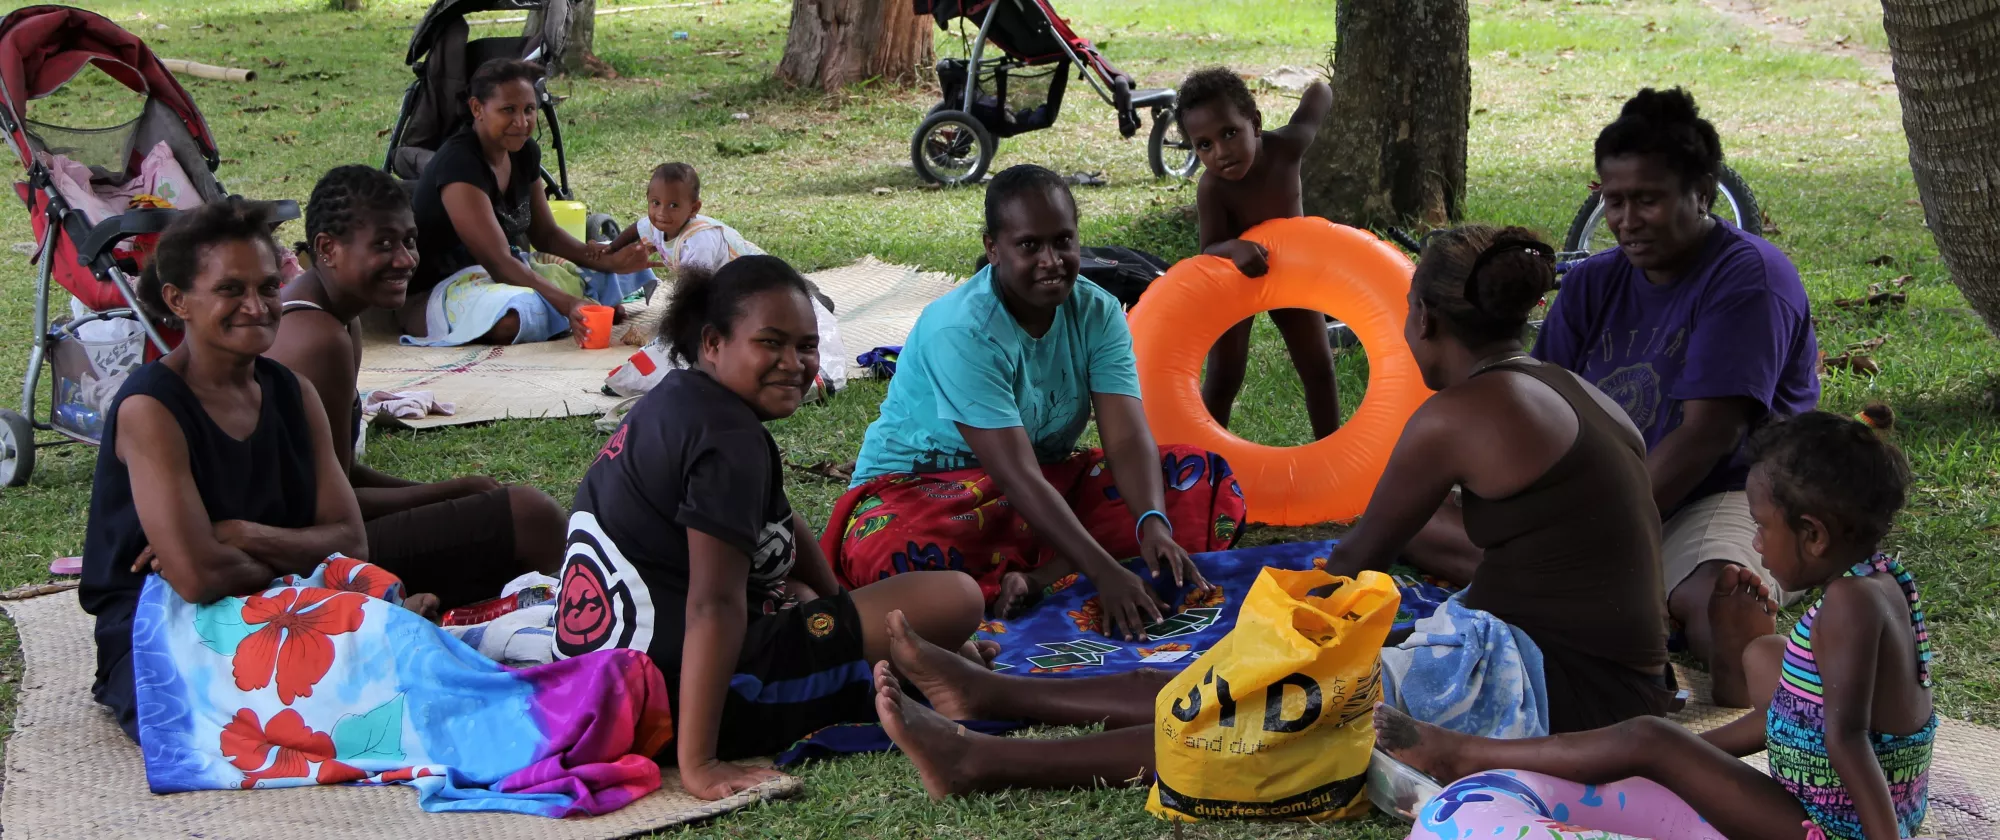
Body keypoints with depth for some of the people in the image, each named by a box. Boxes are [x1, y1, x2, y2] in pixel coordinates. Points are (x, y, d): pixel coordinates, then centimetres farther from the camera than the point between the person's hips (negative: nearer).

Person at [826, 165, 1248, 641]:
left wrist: (1153, 525, -38)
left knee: (1203, 480, -13)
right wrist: (1105, 573, -41)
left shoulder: (1097, 314, -6)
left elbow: (1129, 439, -17)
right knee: (893, 555, -42)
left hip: (1051, 483, 6)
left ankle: (1038, 577, -25)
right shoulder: (961, 332, -25)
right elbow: (1017, 476, -31)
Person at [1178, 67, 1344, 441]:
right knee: (1224, 376, -2)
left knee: (1319, 367, 9)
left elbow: (1319, 94, -14)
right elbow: (1208, 252, -37)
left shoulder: (1286, 146, -30)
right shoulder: (1213, 189, -37)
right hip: (1234, 279, -3)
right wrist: (1234, 248, -58)